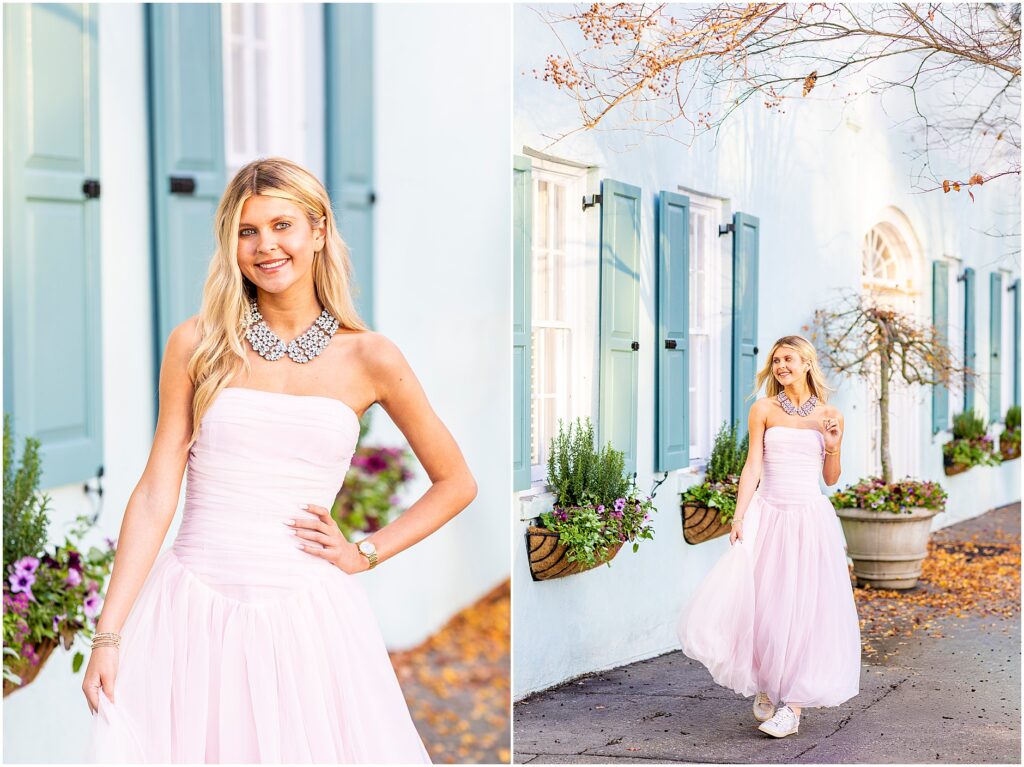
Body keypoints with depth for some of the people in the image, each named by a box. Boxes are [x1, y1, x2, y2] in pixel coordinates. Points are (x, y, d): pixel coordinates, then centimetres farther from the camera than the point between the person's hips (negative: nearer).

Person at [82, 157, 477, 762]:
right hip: (193, 612, 0)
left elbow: (456, 483, 12)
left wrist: (365, 554, 3)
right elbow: (156, 493, 1)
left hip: (306, 616, 0)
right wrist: (109, 633, -4)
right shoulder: (198, 344, 2)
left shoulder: (369, 358, 2)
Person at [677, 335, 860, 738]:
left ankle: (792, 705, 6)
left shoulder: (829, 416, 6)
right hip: (768, 515, 0)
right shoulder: (763, 410, 3)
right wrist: (739, 516, -9)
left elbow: (831, 478, 11)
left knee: (803, 609, -1)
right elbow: (753, 467, 0)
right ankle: (765, 686, 19)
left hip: (811, 519, 0)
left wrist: (833, 445, -6)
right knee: (755, 604, -6)